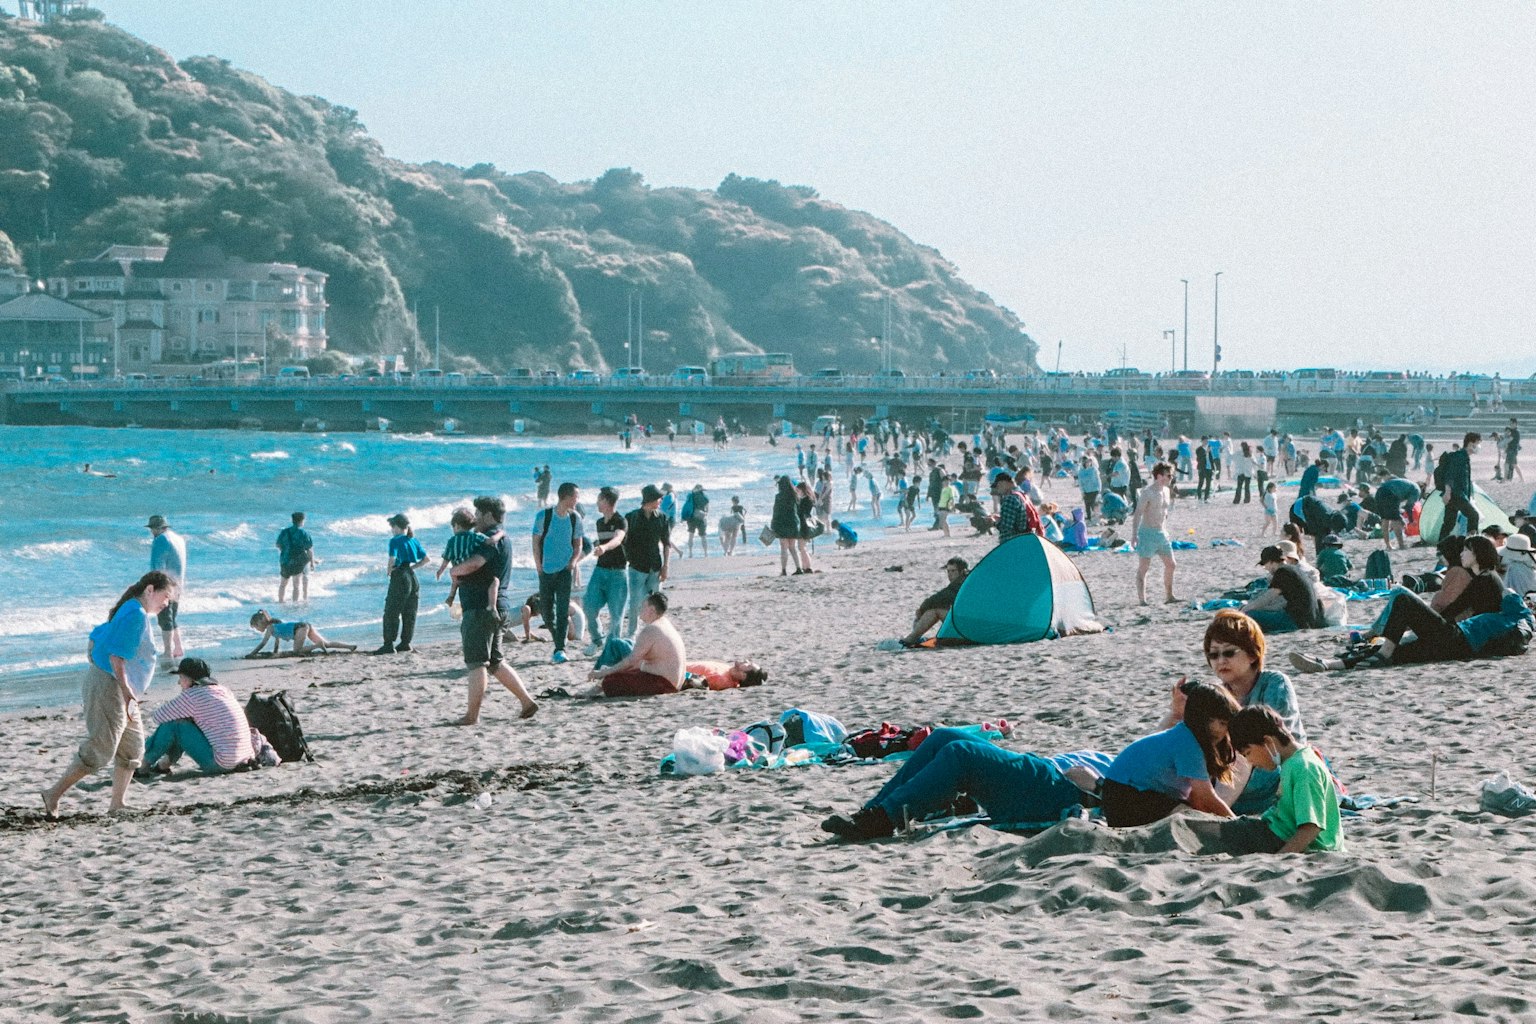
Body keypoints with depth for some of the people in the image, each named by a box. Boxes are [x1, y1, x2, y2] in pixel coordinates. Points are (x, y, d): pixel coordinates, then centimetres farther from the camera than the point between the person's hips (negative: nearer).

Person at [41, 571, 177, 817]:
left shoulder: (129, 610, 16)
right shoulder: (137, 614, -15)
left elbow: (95, 639, 20)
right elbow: (116, 654, -22)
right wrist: (126, 691, -24)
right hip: (110, 686, -11)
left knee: (133, 747, 14)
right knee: (99, 750, -11)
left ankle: (117, 803, 17)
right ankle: (54, 795, -9)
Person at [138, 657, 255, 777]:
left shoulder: (192, 695, -10)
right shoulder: (222, 690, 14)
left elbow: (162, 717, -3)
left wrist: (154, 713, 19)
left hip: (219, 764, -9)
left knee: (173, 724, -4)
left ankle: (143, 767, 10)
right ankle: (163, 764, 27)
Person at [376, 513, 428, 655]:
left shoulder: (395, 541, -9)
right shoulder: (414, 540, 10)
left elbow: (392, 559, -22)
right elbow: (426, 559, 12)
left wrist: (388, 571, -5)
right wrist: (413, 567, 13)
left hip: (399, 578, -7)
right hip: (413, 578, 7)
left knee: (391, 613, -3)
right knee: (409, 613, 12)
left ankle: (389, 644, -6)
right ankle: (406, 643, 16)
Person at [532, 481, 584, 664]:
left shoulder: (575, 518, 2)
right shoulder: (544, 516, -7)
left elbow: (578, 544, 12)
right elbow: (536, 543, -2)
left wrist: (574, 560, -5)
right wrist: (539, 567, -7)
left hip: (565, 570, 1)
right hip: (546, 571, -1)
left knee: (563, 611, -12)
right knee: (547, 612, 7)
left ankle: (560, 650, -15)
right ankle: (559, 644, 28)